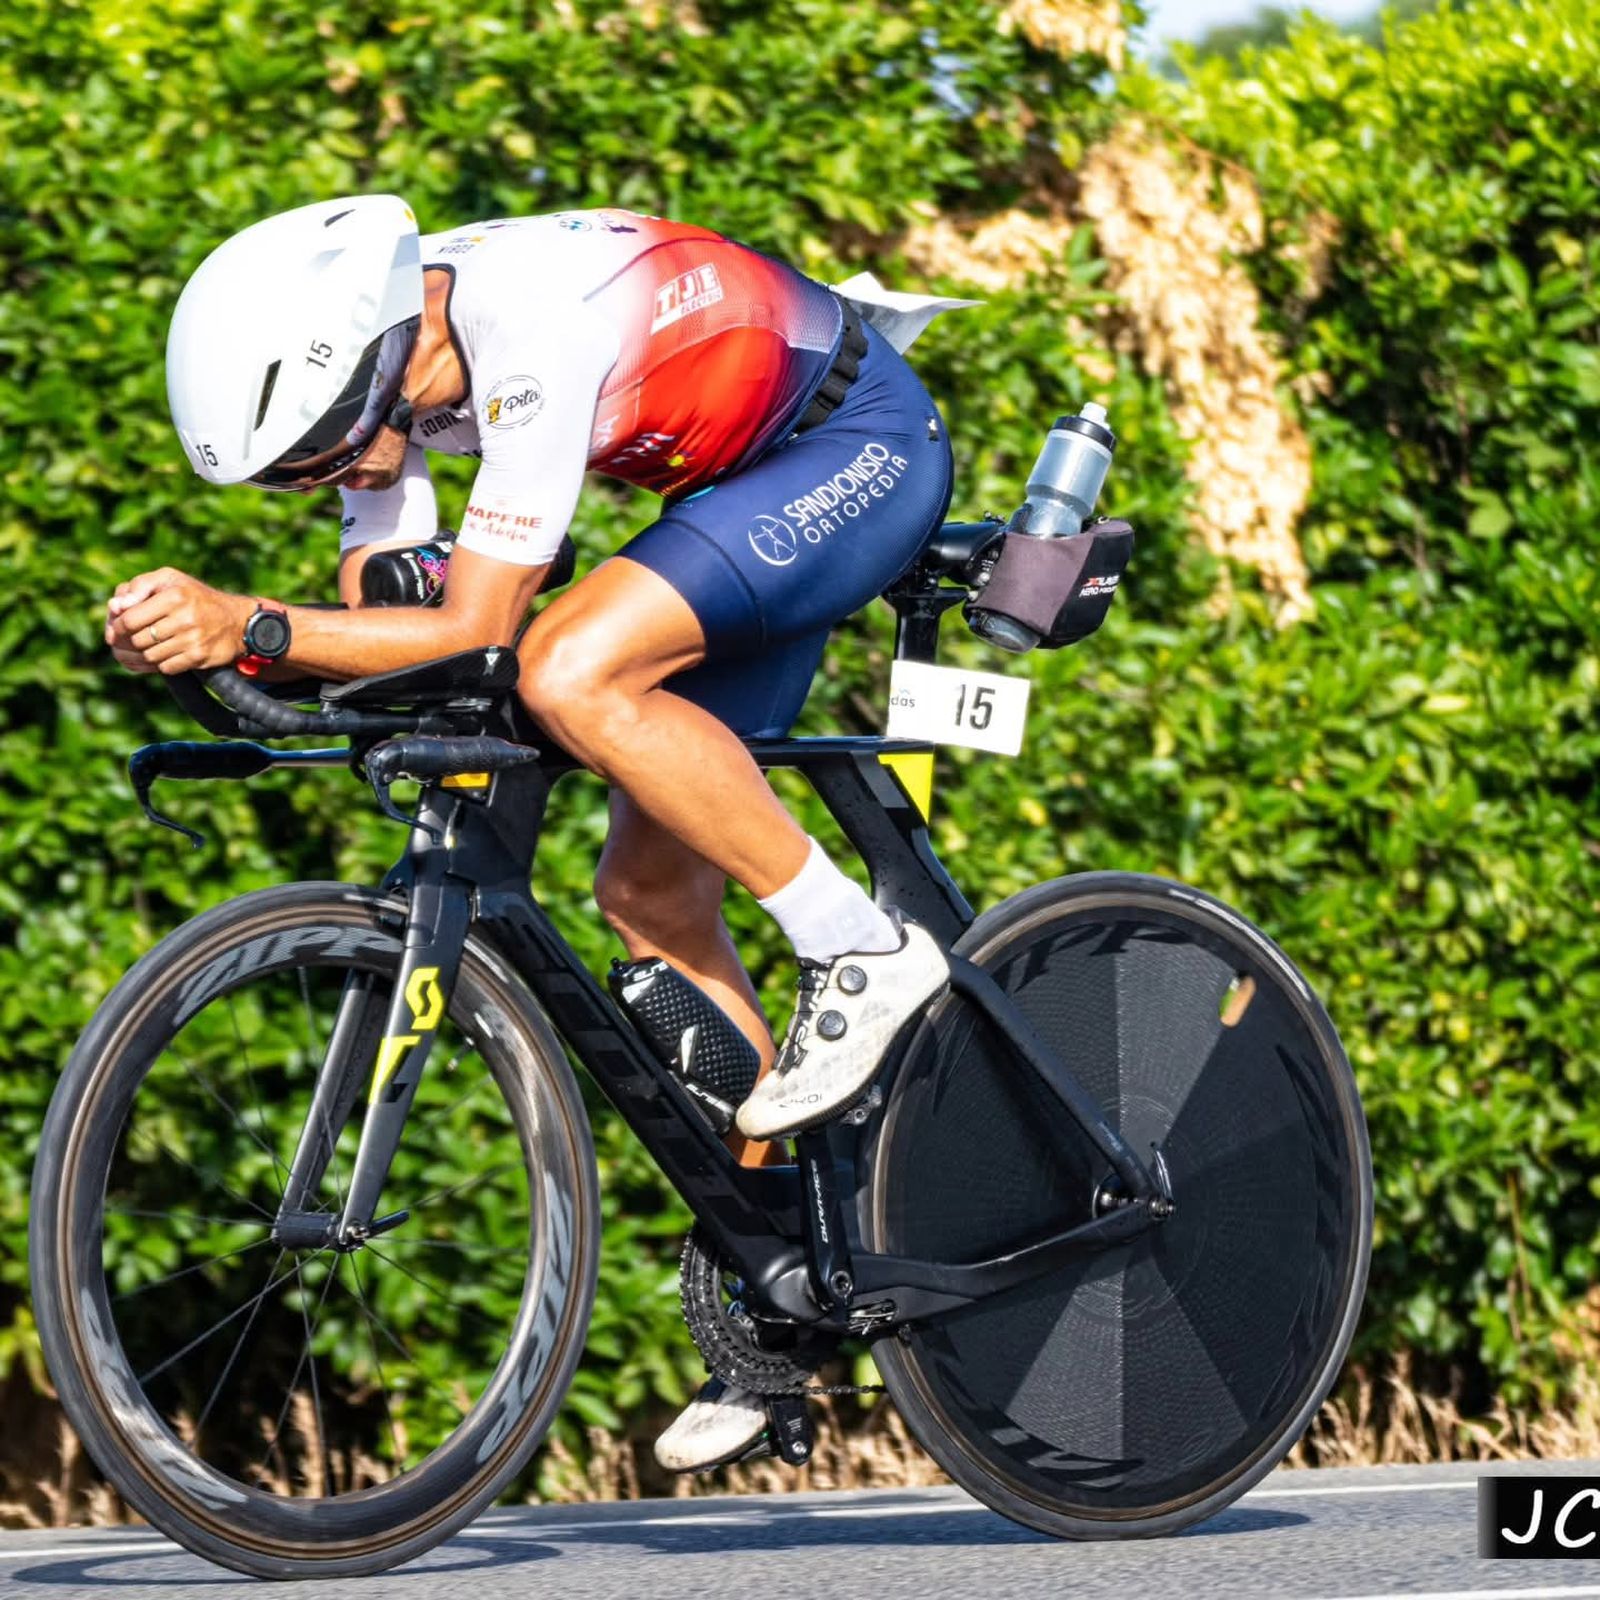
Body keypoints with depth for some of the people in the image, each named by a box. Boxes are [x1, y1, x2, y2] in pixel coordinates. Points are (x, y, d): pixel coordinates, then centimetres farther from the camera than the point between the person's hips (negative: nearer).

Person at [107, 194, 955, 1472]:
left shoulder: (536, 335, -35)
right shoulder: (370, 349, -9)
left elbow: (476, 629, -34)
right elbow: (377, 611, -2)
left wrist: (251, 630, -43)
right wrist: (209, 638, -20)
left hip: (861, 447, -9)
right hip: (752, 477, 9)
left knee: (573, 673, -30)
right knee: (651, 891, 4)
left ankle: (861, 954, -17)